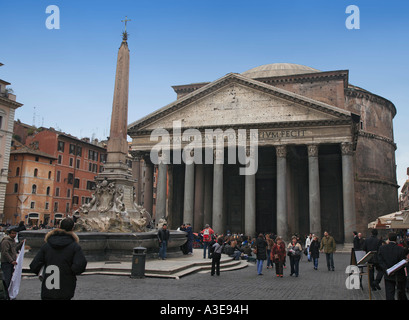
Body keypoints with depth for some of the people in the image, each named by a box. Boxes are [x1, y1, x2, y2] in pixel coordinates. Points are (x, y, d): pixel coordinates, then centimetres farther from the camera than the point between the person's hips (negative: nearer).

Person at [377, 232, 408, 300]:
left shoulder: (382, 248, -6)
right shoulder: (401, 249, -15)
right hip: (399, 275, -1)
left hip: (388, 276, 1)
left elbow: (380, 261, -8)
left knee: (389, 295, 4)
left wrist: (386, 270, -10)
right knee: (401, 292, 21)